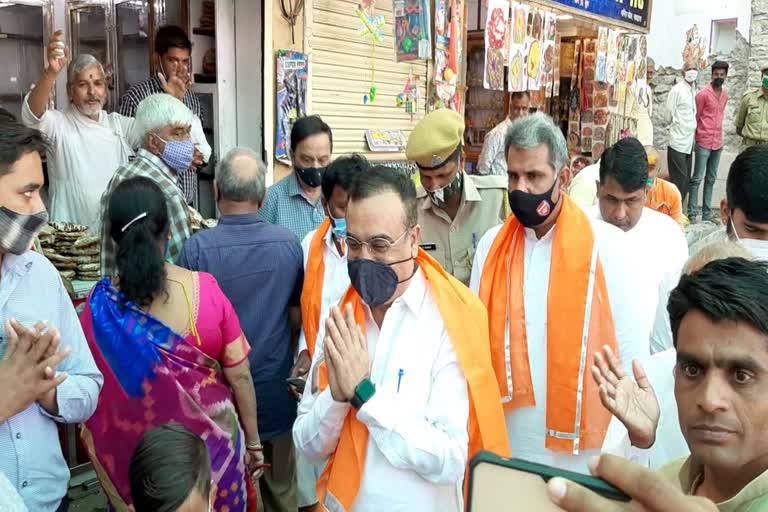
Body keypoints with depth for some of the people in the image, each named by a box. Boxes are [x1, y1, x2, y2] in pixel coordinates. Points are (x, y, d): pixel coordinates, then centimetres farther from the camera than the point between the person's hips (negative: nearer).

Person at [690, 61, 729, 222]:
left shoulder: (725, 94, 9)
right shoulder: (703, 94, -10)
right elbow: (695, 117, -4)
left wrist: (717, 136, 16)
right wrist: (697, 136, 1)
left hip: (718, 143, 6)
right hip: (704, 142, -6)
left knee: (711, 179, 9)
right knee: (697, 179, -5)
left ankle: (707, 214, 14)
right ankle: (692, 213, -2)